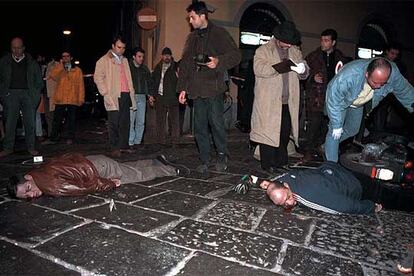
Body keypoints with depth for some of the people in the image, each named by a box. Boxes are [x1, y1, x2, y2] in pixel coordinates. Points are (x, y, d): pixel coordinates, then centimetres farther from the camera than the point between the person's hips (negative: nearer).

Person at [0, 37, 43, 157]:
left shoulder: (31, 62, 9)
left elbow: (39, 81, 10)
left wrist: (36, 95, 0)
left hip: (28, 94, 0)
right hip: (11, 93, 1)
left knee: (30, 122, 0)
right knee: (10, 122, 0)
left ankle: (31, 147, 8)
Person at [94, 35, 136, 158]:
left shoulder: (124, 60, 22)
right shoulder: (104, 60, 3)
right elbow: (98, 77, -3)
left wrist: (131, 92, 13)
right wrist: (106, 93, -10)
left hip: (126, 95, 6)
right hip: (113, 97, -6)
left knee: (125, 122, 6)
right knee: (114, 123, -4)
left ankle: (124, 145, 14)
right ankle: (114, 148, 1)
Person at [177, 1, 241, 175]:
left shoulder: (219, 34, 3)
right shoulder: (192, 38, 20)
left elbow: (236, 55, -1)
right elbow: (184, 64, 20)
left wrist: (219, 61, -19)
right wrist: (183, 87, 13)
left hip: (214, 88, -5)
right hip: (196, 90, 6)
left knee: (216, 121, -10)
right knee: (199, 126, 5)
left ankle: (222, 155, 12)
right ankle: (205, 161, 15)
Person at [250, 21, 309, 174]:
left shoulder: (295, 51, 16)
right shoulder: (264, 50, 0)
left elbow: (304, 74, 15)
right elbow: (258, 68, -16)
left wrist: (303, 69, -10)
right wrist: (280, 67, -27)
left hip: (288, 102, 5)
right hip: (268, 102, -5)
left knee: (285, 132, 11)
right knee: (268, 131, -2)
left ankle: (281, 161, 26)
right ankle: (268, 164, 9)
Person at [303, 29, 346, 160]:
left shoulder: (340, 57, 10)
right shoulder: (313, 56, 1)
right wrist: (312, 78, -16)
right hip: (315, 96, -4)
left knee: (327, 124, 10)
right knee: (313, 123, -7)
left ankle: (319, 146, 27)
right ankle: (309, 150, 4)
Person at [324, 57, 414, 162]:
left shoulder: (393, 74, -30)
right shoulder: (348, 76, -45)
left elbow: (405, 91, -9)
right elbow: (333, 99, -35)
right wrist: (337, 125, -30)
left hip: (358, 104, 5)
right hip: (340, 101, -5)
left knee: (352, 130, 14)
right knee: (335, 132, -12)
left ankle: (326, 146, 36)